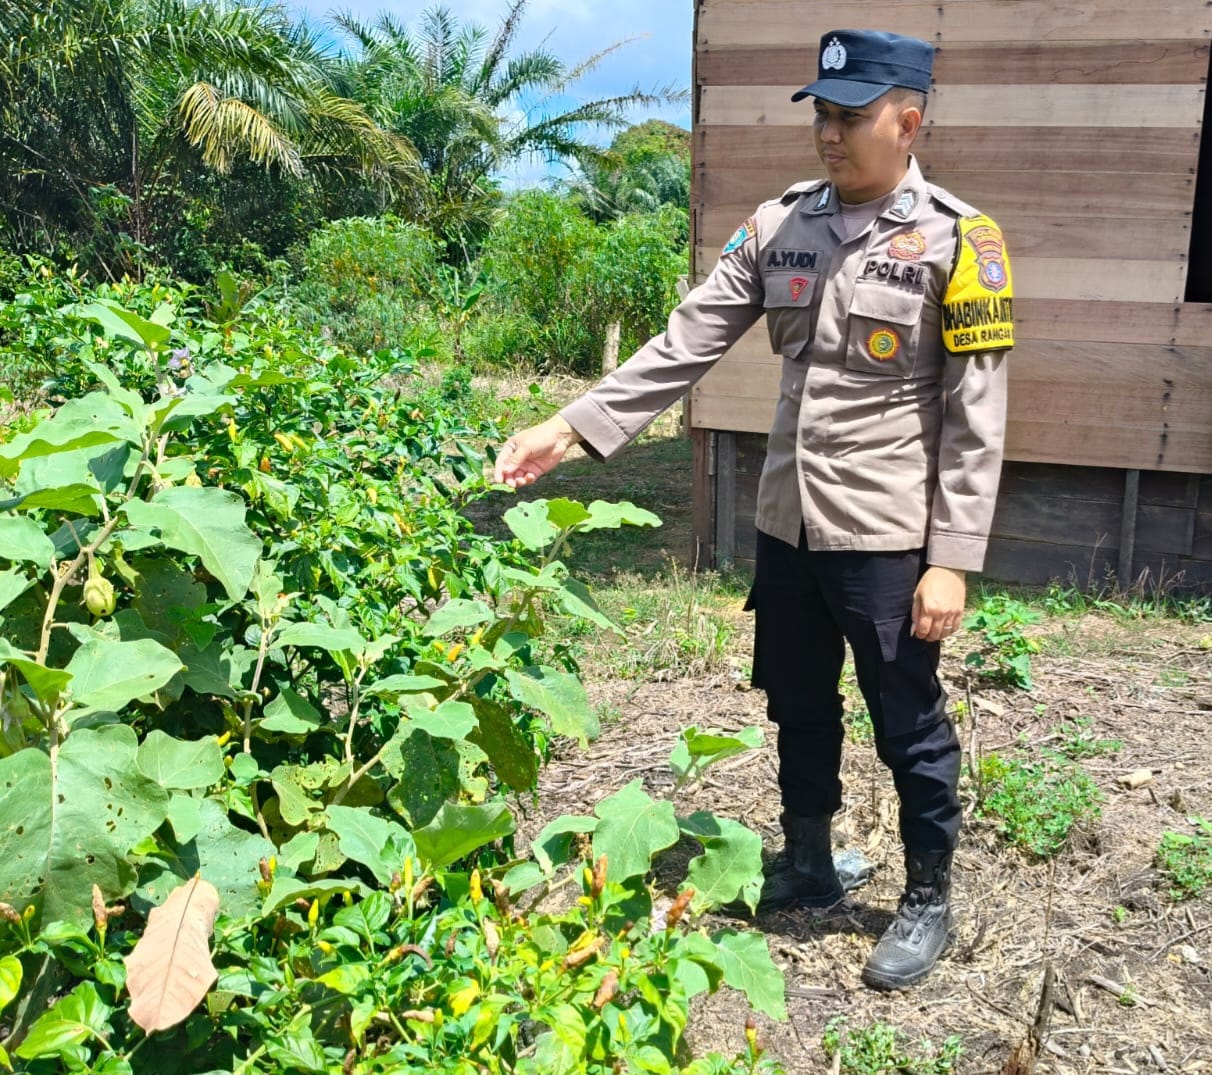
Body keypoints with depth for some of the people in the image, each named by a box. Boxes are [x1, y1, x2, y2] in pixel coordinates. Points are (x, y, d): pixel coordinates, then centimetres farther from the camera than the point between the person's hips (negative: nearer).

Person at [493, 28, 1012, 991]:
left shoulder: (956, 241, -10)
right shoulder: (779, 226, 4)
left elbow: (975, 420, -10)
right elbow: (686, 344, 0)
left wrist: (951, 558, -14)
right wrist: (570, 428, -9)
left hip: (887, 537, -5)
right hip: (786, 526, 5)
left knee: (909, 725, 10)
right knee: (799, 710, 18)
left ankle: (929, 901, 30)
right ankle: (807, 866, 40)